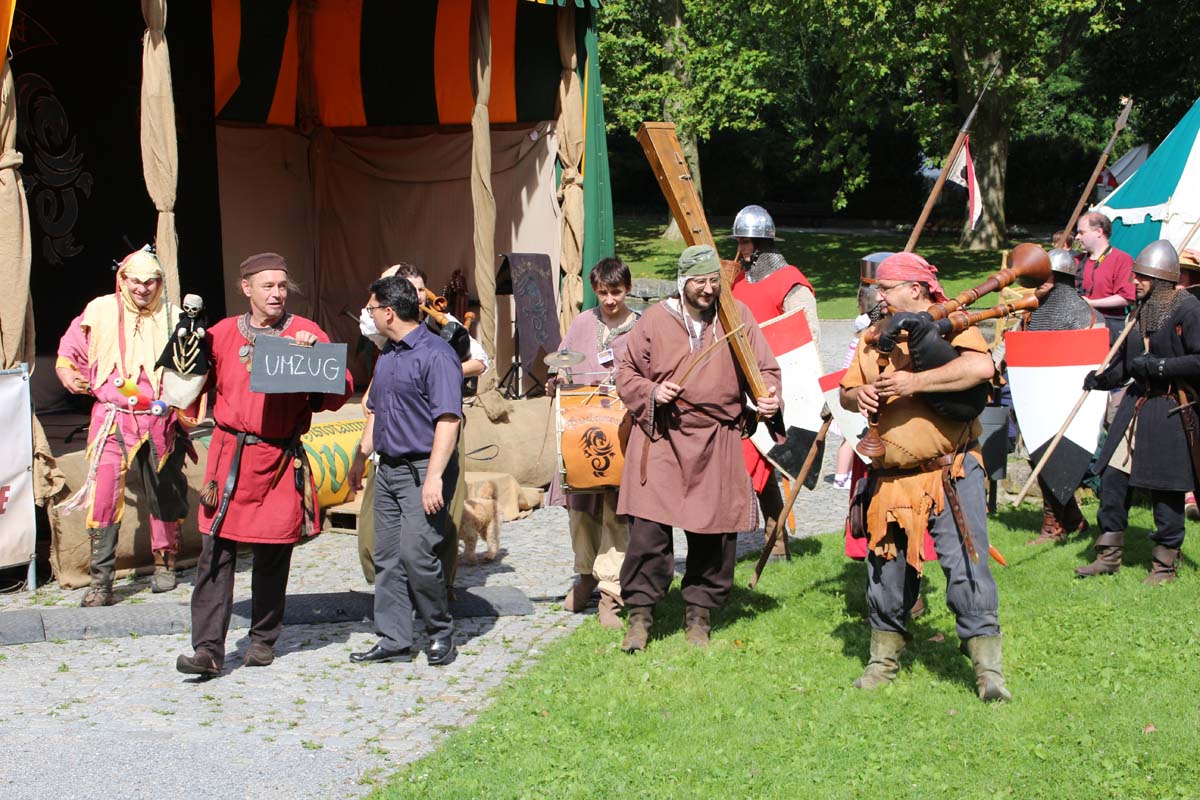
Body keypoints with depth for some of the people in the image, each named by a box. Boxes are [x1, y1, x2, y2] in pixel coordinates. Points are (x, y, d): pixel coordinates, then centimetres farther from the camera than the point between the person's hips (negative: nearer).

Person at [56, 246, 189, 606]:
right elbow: (70, 350, 15)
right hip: (113, 417, -1)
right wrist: (68, 374, -4)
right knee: (103, 492, -13)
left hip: (161, 419, 2)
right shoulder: (100, 312, 3)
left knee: (165, 492, 11)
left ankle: (164, 563, 32)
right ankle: (100, 580, -8)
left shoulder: (171, 316, 4)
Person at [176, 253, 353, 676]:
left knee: (273, 554, 8)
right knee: (216, 552, -5)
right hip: (230, 454, 1)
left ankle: (263, 639, 24)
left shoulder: (305, 332, 3)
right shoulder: (222, 334, 9)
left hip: (281, 458, -1)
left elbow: (341, 391, -1)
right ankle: (208, 649, -4)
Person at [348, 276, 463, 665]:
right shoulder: (386, 354, 15)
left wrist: (434, 477, -24)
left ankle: (440, 633, 6)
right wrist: (360, 458, 25)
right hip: (388, 469, 9)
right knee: (387, 557, 8)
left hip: (422, 471, -9)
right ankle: (393, 640, 14)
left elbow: (448, 419, -19)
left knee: (416, 554, -12)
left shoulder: (436, 355, -13)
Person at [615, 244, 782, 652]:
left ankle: (700, 612, 23)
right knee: (648, 526, -8)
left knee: (714, 533, 6)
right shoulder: (655, 319, 1)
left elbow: (764, 368, 9)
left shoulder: (738, 316, 5)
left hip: (718, 442, 2)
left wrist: (769, 397, -11)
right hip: (661, 438, -1)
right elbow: (626, 371, 9)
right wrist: (650, 392, -10)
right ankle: (640, 612, 6)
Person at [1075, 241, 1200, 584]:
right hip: (1136, 404, 7)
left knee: (1166, 489, 1)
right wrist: (1103, 378, 3)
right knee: (1113, 477, 5)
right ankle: (1109, 554, 17)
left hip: (1172, 412, -7)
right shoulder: (1142, 310, 12)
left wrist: (1159, 365, -21)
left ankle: (1165, 563, 14)